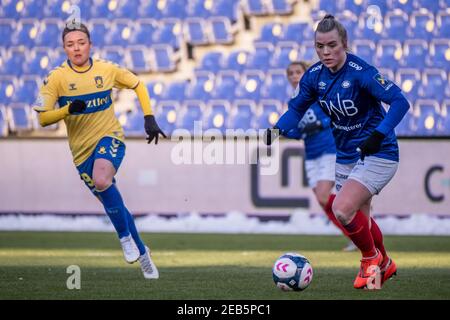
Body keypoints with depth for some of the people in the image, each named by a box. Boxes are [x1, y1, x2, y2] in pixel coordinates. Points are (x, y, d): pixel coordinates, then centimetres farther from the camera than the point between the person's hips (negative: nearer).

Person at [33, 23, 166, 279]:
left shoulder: (107, 70, -3)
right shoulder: (57, 78, -7)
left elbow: (138, 85, 13)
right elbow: (42, 118, -9)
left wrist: (149, 119, 5)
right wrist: (68, 109, -27)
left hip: (110, 137, -2)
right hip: (82, 149, 2)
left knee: (101, 180, -34)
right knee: (112, 203, 5)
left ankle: (126, 237, -17)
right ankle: (142, 253, 24)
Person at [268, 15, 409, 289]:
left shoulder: (360, 72, -23)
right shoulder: (314, 75, -4)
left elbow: (400, 102, -27)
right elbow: (297, 108, 9)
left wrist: (379, 135, -38)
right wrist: (278, 130, -10)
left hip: (378, 154, -7)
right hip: (346, 155, 7)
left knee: (342, 209, -21)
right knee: (360, 219, 16)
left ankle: (372, 257, 5)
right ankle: (384, 265, 41)